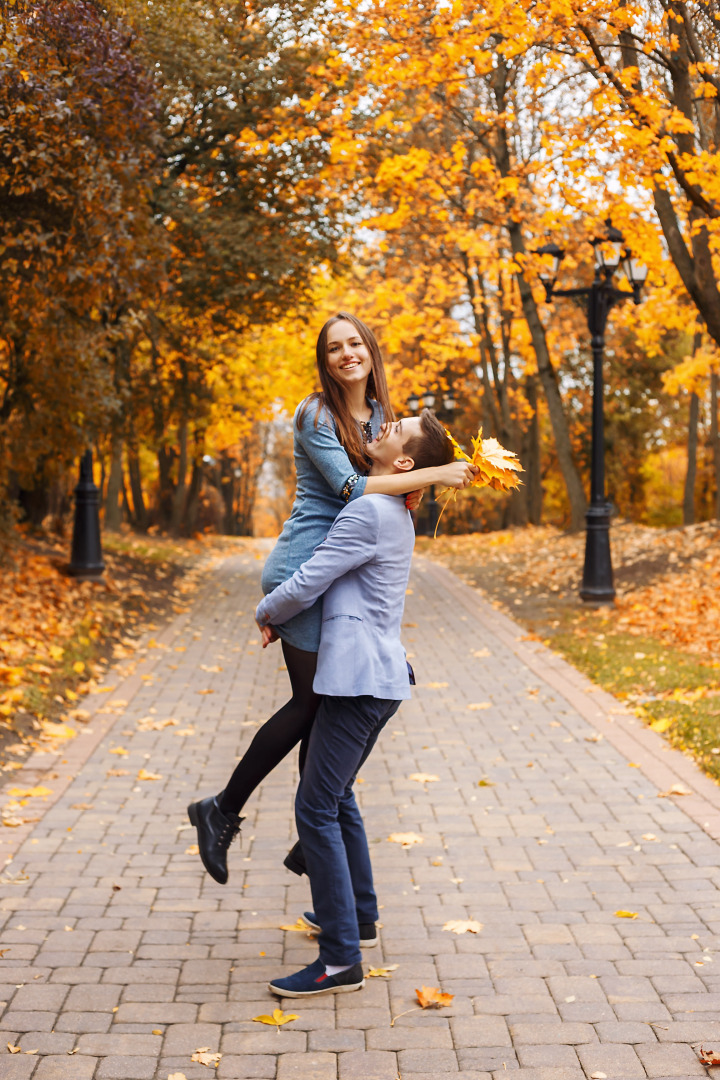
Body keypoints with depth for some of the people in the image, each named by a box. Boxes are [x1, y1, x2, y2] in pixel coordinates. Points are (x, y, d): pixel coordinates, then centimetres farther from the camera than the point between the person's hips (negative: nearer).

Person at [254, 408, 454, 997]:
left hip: (359, 681, -10)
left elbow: (304, 585, -14)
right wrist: (285, 618, 19)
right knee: (337, 795, 24)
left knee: (317, 809, -9)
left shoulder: (369, 512, -16)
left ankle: (341, 960, -8)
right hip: (380, 676, 10)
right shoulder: (396, 514, 16)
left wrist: (266, 613, 7)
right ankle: (358, 910, 37)